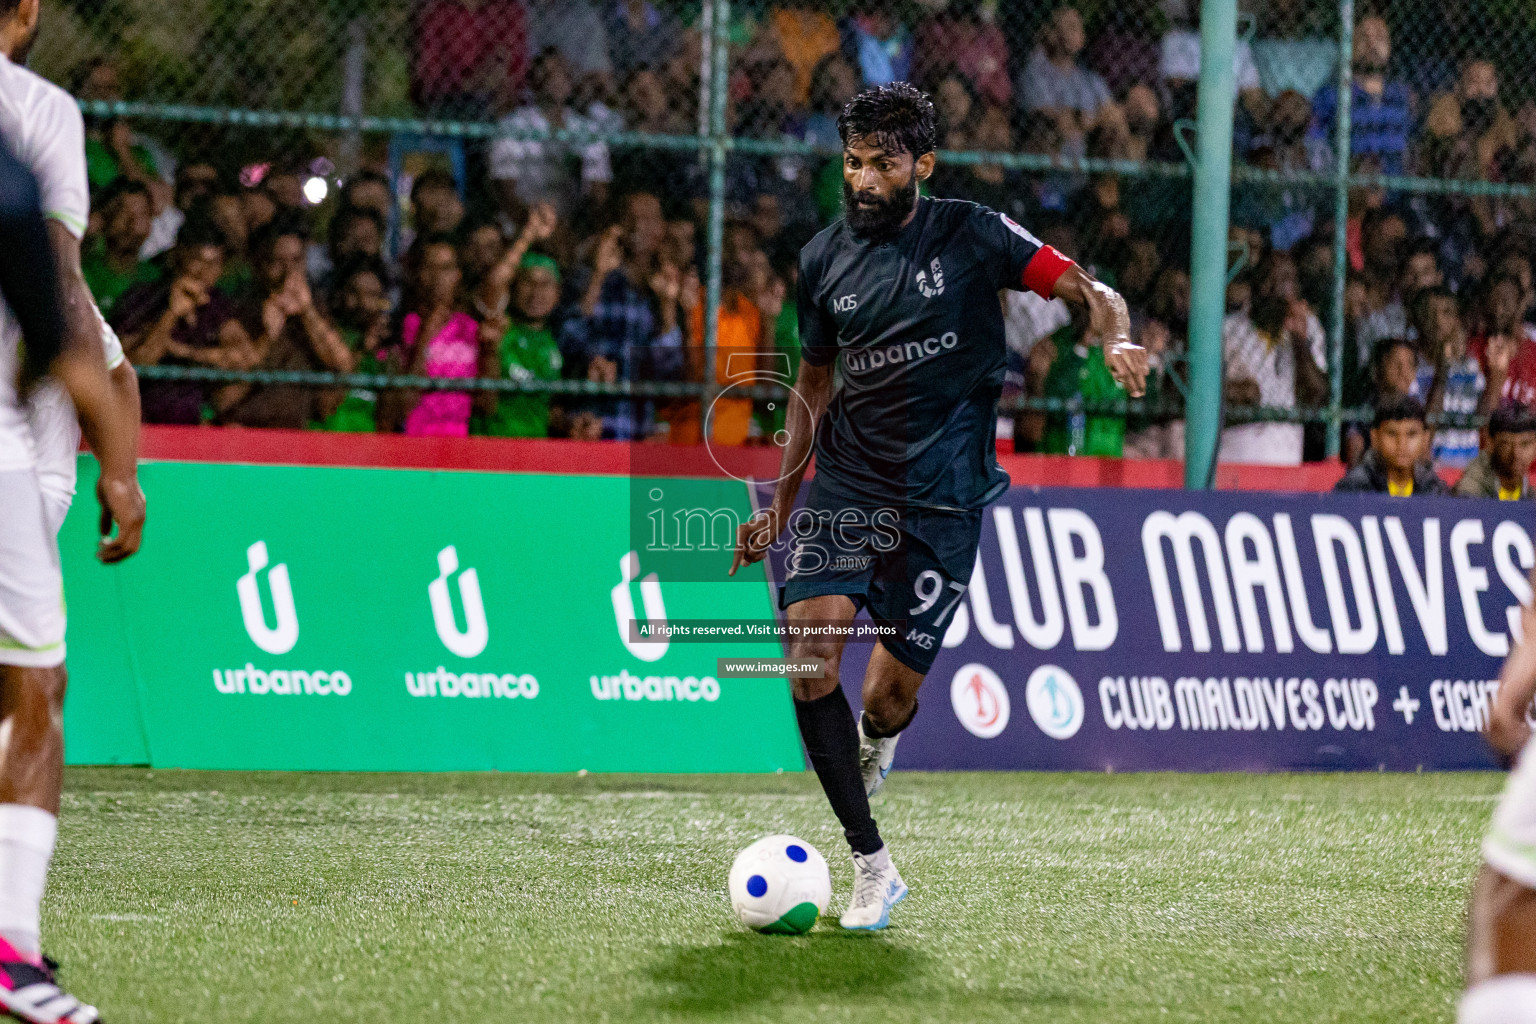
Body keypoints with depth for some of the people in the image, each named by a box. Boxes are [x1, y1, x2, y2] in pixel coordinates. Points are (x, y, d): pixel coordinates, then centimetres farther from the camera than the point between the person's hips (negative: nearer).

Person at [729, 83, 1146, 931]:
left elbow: (1088, 290, -4)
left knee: (893, 692, -4)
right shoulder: (824, 261, 8)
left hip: (942, 500, -3)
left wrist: (1117, 339, -26)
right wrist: (781, 503, 17)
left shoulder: (969, 236, -3)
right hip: (845, 485, 3)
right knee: (809, 644, -19)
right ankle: (871, 866, -11)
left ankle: (874, 746, 38)